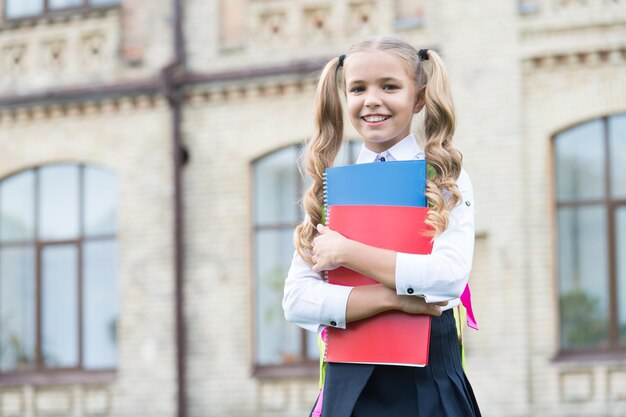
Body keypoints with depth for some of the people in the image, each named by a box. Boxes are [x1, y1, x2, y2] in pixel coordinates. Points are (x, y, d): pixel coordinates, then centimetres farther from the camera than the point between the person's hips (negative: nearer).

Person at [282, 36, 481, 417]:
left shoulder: (444, 180, 0)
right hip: (348, 382, 2)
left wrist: (346, 252, -13)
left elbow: (450, 275, -17)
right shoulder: (329, 188, 7)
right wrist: (393, 298, -16)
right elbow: (297, 301, -4)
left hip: (426, 384, -2)